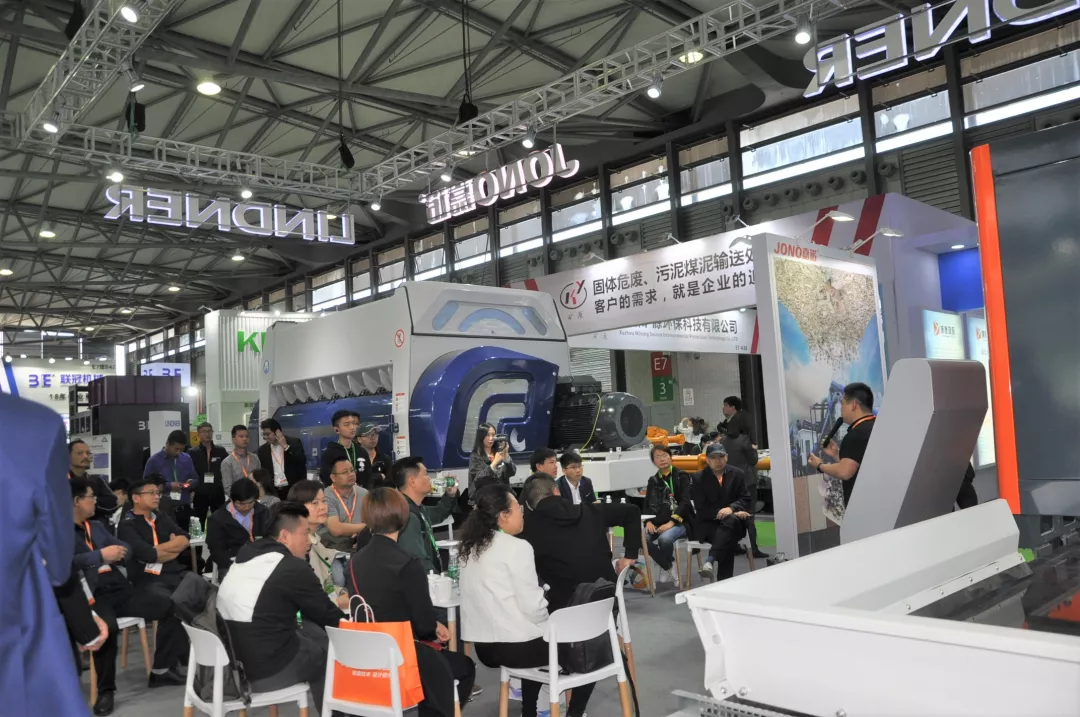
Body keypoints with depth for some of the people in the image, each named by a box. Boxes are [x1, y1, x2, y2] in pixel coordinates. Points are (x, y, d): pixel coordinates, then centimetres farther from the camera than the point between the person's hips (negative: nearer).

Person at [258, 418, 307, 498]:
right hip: (273, 491, 2)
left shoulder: (294, 443, -1)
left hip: (293, 490, -2)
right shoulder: (262, 450, 7)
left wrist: (286, 447, -17)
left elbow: (302, 462, -14)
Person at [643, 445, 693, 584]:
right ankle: (669, 568, -7)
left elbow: (685, 502, -8)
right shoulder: (653, 480, 17)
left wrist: (671, 522, -19)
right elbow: (647, 504, 13)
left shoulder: (681, 477, 2)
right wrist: (649, 521, -8)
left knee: (664, 539, -36)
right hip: (658, 521, 5)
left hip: (679, 521, -4)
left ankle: (667, 568, -5)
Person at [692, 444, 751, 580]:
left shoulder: (737, 474, 8)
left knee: (731, 520, -39)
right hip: (709, 524, -1)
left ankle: (710, 560, -52)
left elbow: (746, 499, 4)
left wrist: (731, 508, -18)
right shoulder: (699, 479, 2)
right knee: (727, 540, -36)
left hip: (734, 522, 1)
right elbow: (701, 509, -3)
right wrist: (720, 513, -20)